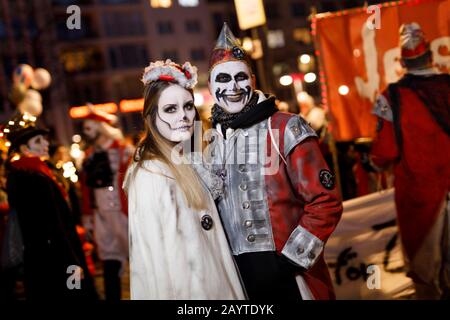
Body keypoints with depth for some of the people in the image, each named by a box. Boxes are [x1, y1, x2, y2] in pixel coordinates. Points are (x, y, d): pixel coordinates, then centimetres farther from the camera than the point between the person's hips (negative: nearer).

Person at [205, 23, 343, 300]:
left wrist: (290, 261, -15)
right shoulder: (212, 144, 7)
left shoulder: (285, 130, -9)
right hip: (236, 279, 5)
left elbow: (325, 204, -13)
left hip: (288, 278, -5)